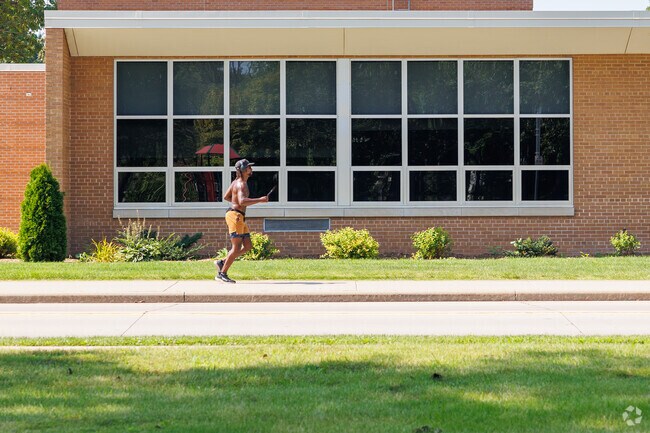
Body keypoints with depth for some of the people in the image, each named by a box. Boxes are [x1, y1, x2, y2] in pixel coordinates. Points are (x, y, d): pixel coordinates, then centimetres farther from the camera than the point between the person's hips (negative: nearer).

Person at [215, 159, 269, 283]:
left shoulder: (237, 182, 16)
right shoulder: (241, 184, -16)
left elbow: (226, 197, 25)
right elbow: (242, 201, -32)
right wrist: (260, 200, -29)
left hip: (240, 218, 10)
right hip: (235, 216, -10)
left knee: (248, 246, 9)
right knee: (236, 248, -8)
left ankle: (222, 263, 13)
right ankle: (222, 274, -1)